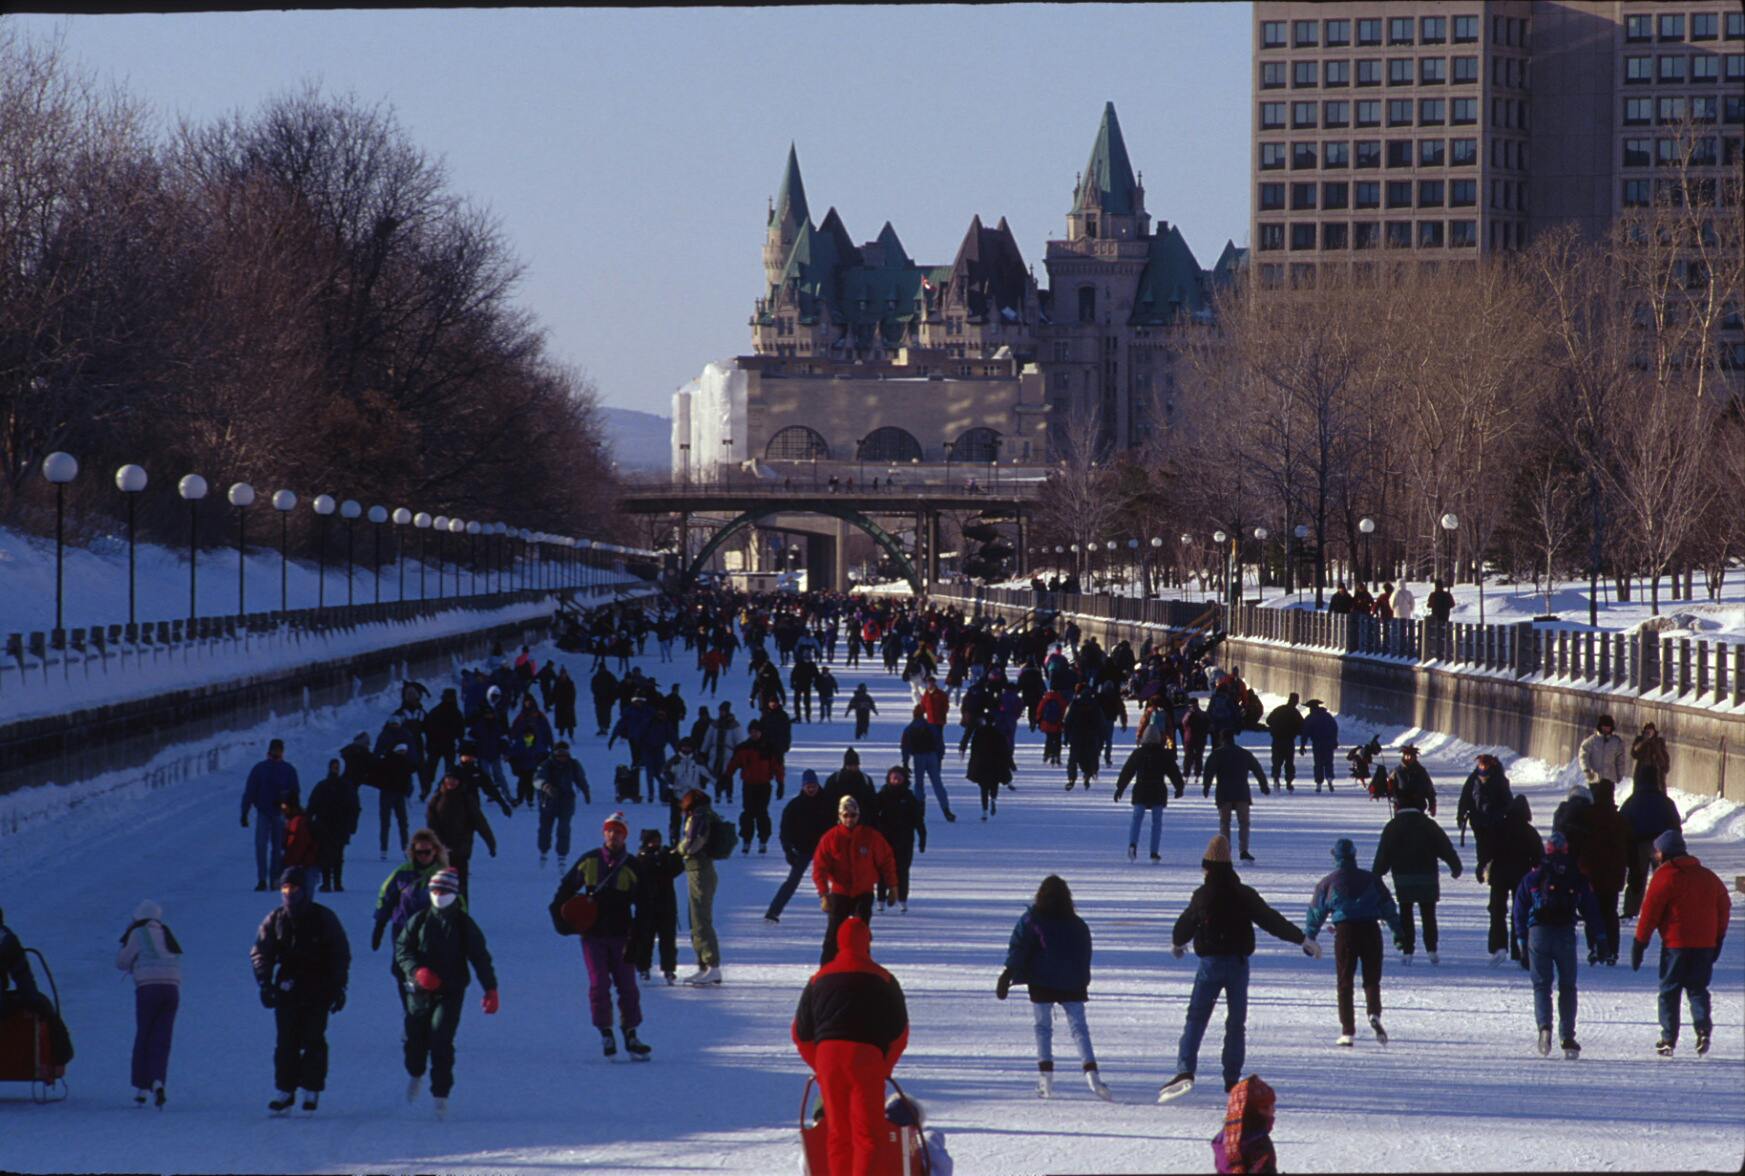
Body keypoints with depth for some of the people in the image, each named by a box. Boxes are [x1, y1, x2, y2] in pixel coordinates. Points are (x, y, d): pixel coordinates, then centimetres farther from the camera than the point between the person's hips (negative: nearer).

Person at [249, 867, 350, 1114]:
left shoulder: (323, 918, 0)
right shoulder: (275, 920, 5)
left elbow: (340, 954, 5)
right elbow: (260, 953, 9)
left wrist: (338, 988, -1)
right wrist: (265, 983, -4)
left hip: (318, 989, -2)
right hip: (287, 989, 2)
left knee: (313, 1040, -6)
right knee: (286, 1041, -3)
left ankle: (311, 1090, 2)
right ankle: (284, 1091, 2)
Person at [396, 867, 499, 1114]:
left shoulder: (463, 924, 1)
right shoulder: (419, 921, 4)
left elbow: (479, 956, 3)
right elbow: (401, 948, 4)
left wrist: (490, 990, -3)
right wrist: (417, 970, -14)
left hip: (451, 992, -2)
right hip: (420, 992, 2)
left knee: (441, 1040, -15)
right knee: (414, 1037, 8)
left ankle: (441, 1094, -10)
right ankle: (416, 1074, 40)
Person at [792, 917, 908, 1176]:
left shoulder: (819, 979, 16)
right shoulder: (883, 980, 8)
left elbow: (801, 1033, 18)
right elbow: (900, 1031, 9)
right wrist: (884, 1068, 20)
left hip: (827, 1052, 3)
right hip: (867, 1056, -3)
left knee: (838, 1132, 11)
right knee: (866, 1132, -2)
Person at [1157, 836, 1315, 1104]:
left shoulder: (1202, 896, -6)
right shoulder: (1245, 895, -2)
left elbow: (1185, 925, 7)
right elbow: (1272, 920, -3)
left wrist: (1177, 944, 29)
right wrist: (1302, 939, 2)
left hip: (1211, 963, -2)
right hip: (1239, 963, 2)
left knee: (1196, 1018, -1)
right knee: (1236, 1022, 10)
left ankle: (1185, 1072, -16)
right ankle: (1232, 1079, 8)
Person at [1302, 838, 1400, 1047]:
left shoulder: (1328, 883, 7)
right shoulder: (1371, 879, 10)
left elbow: (1316, 912, 11)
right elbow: (1389, 907, 12)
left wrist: (1308, 938, 20)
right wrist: (1398, 932, 18)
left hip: (1344, 931, -1)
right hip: (1370, 929, 1)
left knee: (1344, 983, 6)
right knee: (1372, 978, 8)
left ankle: (1347, 1031, 1)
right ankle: (1374, 1013, -21)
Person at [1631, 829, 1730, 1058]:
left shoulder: (1665, 877, -7)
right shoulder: (1707, 876, 11)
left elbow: (1650, 912, -9)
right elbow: (1724, 905, 16)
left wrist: (1639, 942, -4)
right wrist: (1718, 939, 23)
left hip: (1675, 943, -5)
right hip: (1705, 943, 5)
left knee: (1669, 990, 6)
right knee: (1697, 988, 13)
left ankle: (1668, 1039, 2)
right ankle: (1703, 1026, -10)